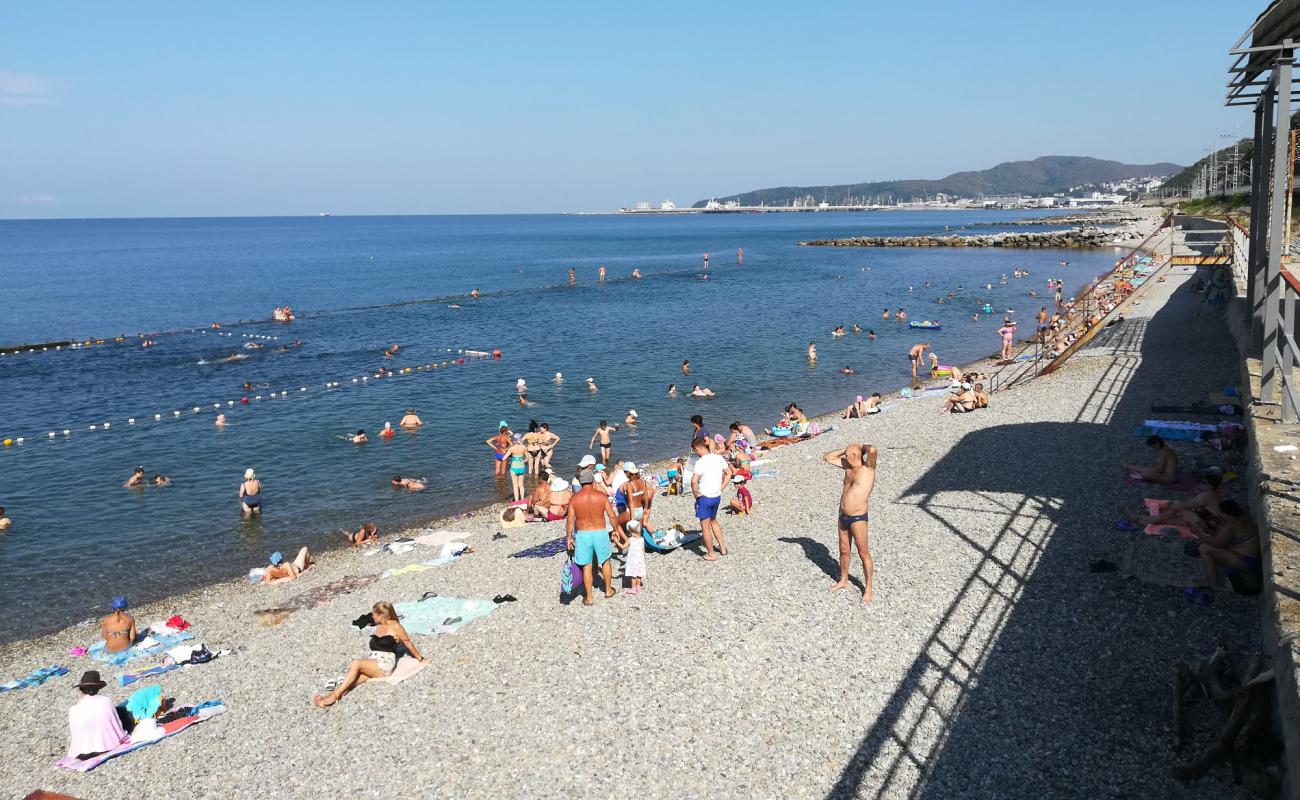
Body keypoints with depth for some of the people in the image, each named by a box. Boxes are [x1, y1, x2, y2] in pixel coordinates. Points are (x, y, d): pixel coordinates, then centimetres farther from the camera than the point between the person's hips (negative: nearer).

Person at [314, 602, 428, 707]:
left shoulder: (395, 626, -2)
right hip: (371, 660, 6)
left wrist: (420, 659, 11)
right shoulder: (378, 626, 18)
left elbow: (408, 643, 5)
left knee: (356, 664, -30)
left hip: (384, 664, -6)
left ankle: (335, 695, -35)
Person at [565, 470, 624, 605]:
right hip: (600, 533, 0)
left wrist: (568, 537, 6)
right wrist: (617, 529, 11)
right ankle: (608, 590, 34)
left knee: (587, 567, 7)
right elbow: (612, 516, -4)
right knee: (605, 562, 21)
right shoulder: (602, 496, -8)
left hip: (582, 534, 0)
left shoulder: (574, 498, -7)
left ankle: (589, 598, 13)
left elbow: (570, 521, -6)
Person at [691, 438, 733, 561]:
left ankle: (711, 554, 15)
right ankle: (722, 547, 32)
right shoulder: (718, 458, 1)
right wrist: (721, 488, 13)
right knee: (713, 521, 28)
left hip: (704, 497, -7)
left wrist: (696, 494, -13)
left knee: (705, 526, 7)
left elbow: (694, 481, -30)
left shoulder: (700, 462, -20)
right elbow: (729, 473, 13)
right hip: (717, 496, 7)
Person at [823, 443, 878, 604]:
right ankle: (843, 580, 36)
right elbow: (827, 457, 14)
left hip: (858, 519, -7)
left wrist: (862, 447, -12)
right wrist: (846, 450, 5)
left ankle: (868, 588, 12)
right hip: (843, 517, 7)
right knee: (844, 551, 19)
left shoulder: (868, 468, -13)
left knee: (863, 553, 2)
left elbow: (872, 450, -33)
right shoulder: (848, 466, 7)